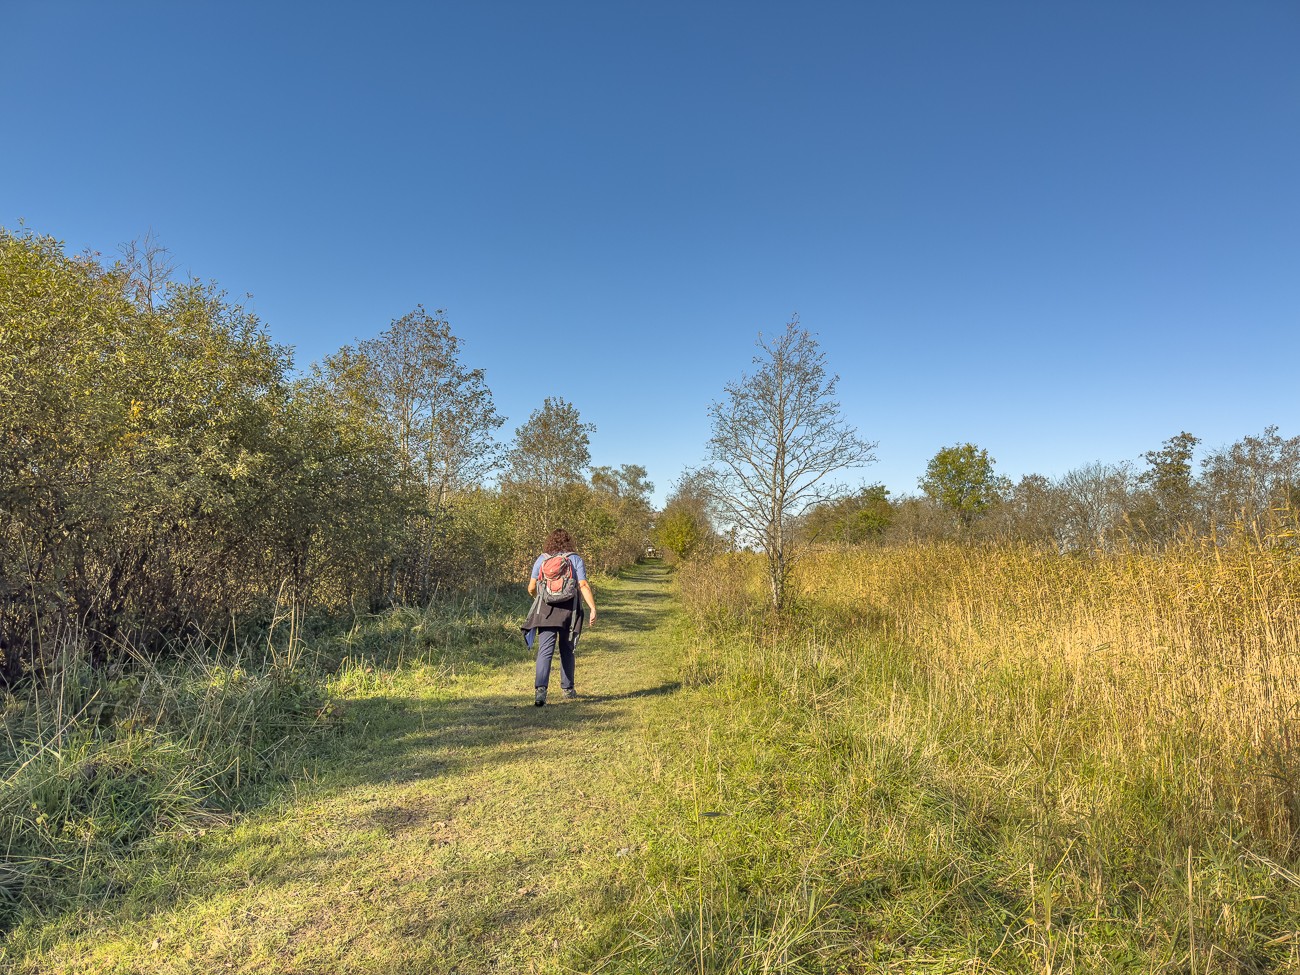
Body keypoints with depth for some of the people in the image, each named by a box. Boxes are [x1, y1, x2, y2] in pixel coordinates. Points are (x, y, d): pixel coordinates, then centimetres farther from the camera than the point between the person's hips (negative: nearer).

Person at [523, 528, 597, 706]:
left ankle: (540, 688, -21)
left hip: (546, 610, 0)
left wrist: (536, 596, 29)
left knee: (545, 651, -4)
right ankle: (568, 689, 26)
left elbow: (531, 588, 7)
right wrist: (593, 609, -8)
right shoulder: (575, 559, 2)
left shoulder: (542, 559, 5)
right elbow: (584, 586, -8)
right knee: (566, 651, 15)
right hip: (569, 610, 0)